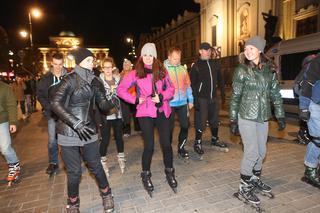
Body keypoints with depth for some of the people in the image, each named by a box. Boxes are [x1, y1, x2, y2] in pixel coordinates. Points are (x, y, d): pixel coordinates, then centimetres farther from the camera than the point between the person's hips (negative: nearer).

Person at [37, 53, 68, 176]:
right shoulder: (46, 78, 1)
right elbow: (40, 95, 2)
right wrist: (49, 107, -10)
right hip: (52, 114, 1)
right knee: (52, 140, 7)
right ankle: (53, 163, 23)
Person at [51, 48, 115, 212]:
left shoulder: (94, 81, 4)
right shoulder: (71, 79, -11)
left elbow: (102, 105, 4)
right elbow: (55, 103, -19)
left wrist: (111, 101, -19)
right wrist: (76, 123, -27)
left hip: (88, 131, 4)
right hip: (69, 133, -3)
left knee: (95, 166, 10)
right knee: (74, 172, 7)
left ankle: (106, 194, 34)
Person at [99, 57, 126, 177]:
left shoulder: (118, 80, 5)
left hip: (118, 114, 3)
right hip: (105, 116, -3)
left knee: (119, 137, 14)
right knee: (105, 140, 2)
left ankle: (121, 159, 33)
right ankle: (103, 162, 22)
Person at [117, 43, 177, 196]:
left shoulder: (162, 71, 7)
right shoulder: (136, 73, 1)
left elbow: (171, 88, 9)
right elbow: (121, 89, 2)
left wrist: (162, 97, -9)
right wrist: (135, 100, -7)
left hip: (162, 111, 3)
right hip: (145, 113, -2)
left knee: (166, 143, 6)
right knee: (149, 146, 0)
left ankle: (169, 172, 28)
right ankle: (145, 176, 24)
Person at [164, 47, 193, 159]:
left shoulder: (183, 69, 7)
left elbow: (188, 85, 13)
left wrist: (190, 100, 13)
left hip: (183, 103, 4)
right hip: (169, 104, -4)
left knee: (185, 125, 8)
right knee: (170, 128, 6)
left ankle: (181, 148, 27)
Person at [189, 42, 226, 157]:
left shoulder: (215, 63, 10)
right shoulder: (196, 66, -5)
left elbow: (220, 79, 16)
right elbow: (192, 84, -10)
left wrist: (222, 92, 9)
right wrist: (195, 99, -17)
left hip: (214, 97, 6)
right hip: (202, 98, -5)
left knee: (215, 120, 16)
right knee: (200, 122, -2)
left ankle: (215, 140, 35)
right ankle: (198, 143, 15)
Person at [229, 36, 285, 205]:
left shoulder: (269, 69, 5)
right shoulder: (241, 70, -7)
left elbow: (275, 94, 9)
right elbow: (235, 96, -7)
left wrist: (280, 116, 7)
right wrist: (233, 120, -9)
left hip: (263, 117, 5)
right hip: (246, 117, -5)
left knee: (261, 151, 14)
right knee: (252, 152, -4)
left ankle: (255, 179, 36)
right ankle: (244, 187, 14)